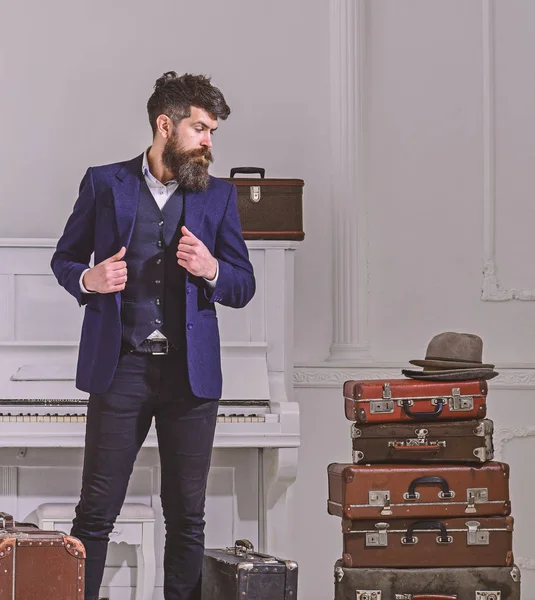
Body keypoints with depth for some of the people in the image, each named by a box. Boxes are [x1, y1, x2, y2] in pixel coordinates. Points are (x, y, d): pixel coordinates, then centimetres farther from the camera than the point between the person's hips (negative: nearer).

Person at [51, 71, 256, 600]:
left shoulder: (219, 195, 10)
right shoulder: (104, 184, 5)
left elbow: (244, 287, 11)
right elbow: (63, 259, 11)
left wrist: (211, 270, -10)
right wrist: (88, 280, -11)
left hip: (191, 372, 2)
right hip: (120, 368, -2)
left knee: (187, 514, 6)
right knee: (96, 510, -2)